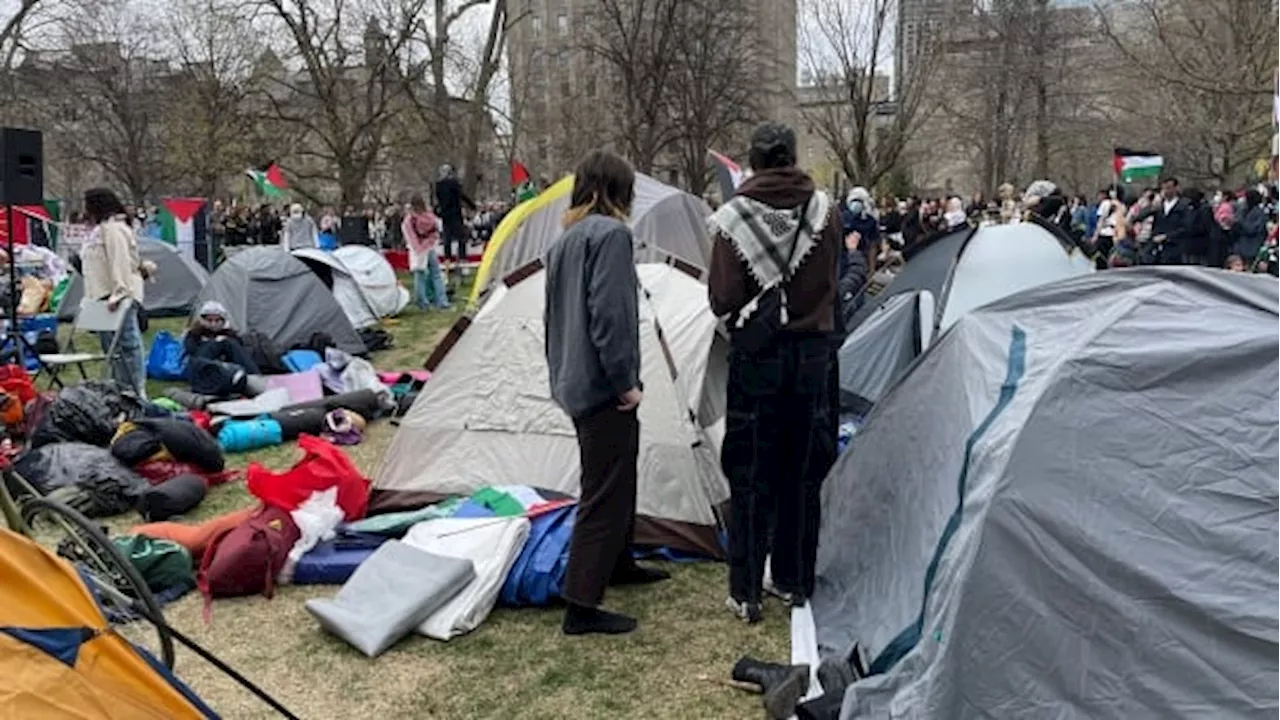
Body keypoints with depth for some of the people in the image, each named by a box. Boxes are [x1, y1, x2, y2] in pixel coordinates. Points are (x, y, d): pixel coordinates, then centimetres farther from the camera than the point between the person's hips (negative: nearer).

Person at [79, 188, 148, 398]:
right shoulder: (100, 229, 21)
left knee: (127, 343, -9)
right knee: (111, 345, 13)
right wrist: (92, 295, 24)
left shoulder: (113, 229, -13)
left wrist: (117, 294, -26)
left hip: (119, 297, -11)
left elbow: (120, 264, -21)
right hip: (103, 297, 11)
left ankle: (138, 392, -8)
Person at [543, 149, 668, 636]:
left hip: (574, 381, 10)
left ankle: (618, 565, 41)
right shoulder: (611, 233, -14)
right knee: (605, 493, -3)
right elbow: (609, 314, -23)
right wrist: (625, 382, -18)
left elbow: (553, 314, 20)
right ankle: (581, 606, 2)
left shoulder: (565, 239, 14)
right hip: (604, 387, -10)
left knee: (618, 478, 24)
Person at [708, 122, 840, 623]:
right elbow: (831, 282, 7)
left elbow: (722, 300, -13)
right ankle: (795, 581, 25)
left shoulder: (733, 219, -11)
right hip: (812, 352, 3)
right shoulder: (824, 211, -3)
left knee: (751, 477, 6)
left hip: (756, 355, -3)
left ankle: (745, 593, 11)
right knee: (803, 473, 13)